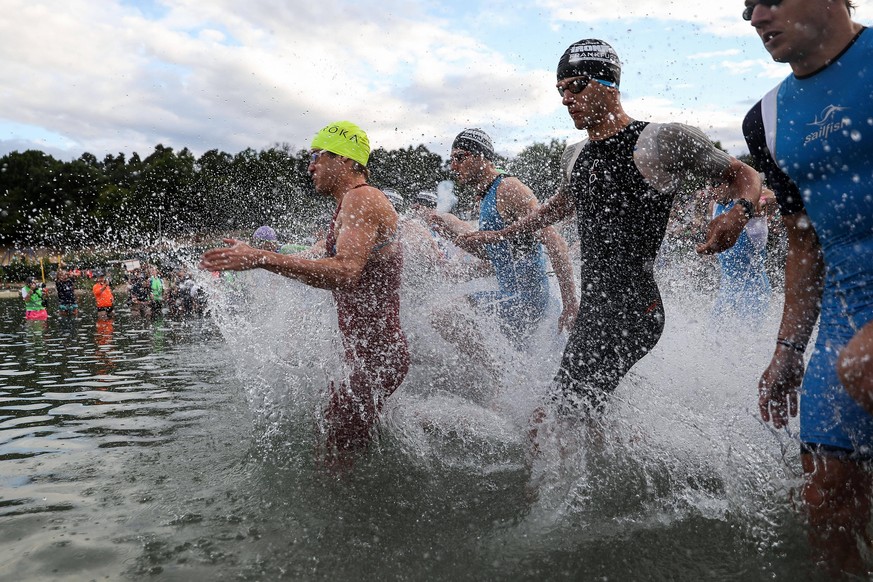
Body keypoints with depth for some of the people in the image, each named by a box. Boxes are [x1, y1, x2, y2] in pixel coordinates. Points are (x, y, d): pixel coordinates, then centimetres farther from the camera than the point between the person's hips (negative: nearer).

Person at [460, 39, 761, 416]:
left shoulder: (662, 141, -6)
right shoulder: (575, 156, 15)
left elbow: (744, 176, 3)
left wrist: (739, 213, -20)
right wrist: (499, 236, 39)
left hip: (631, 305, -8)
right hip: (593, 307, 9)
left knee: (550, 428, -18)